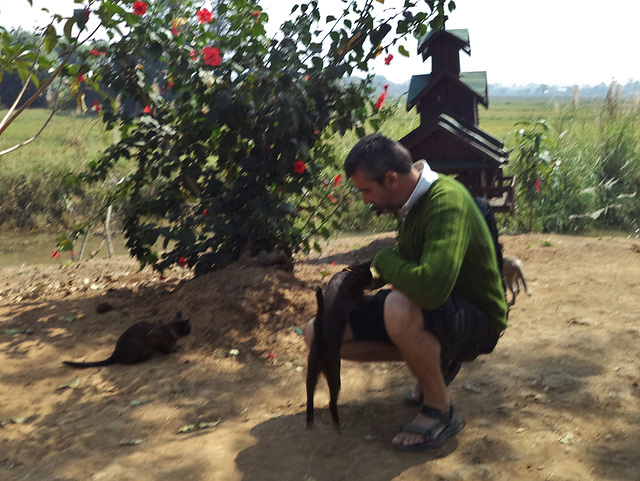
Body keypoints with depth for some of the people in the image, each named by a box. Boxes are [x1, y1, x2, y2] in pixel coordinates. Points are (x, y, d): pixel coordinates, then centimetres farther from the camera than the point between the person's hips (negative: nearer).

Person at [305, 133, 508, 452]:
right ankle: (434, 361, 11)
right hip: (430, 308, 9)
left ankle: (440, 412, -15)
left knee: (399, 308, -42)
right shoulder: (414, 200, 1)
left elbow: (431, 287, -42)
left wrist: (384, 261, -23)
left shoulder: (446, 202, -27)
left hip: (475, 321, -9)